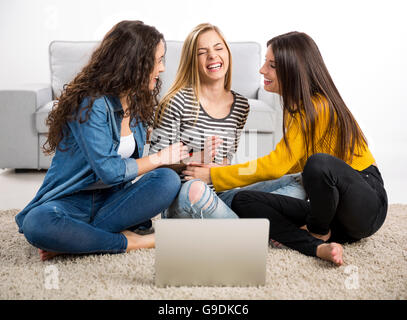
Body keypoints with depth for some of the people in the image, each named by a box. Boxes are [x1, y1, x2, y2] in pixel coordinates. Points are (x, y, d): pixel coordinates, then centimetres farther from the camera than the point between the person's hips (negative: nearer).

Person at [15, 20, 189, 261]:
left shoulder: (137, 102, 8)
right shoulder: (92, 103, -18)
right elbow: (109, 171, -22)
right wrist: (159, 158, -11)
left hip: (111, 199, 7)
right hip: (71, 202, -6)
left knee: (168, 179, -21)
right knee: (37, 223, -38)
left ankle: (78, 237, -20)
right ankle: (126, 242, -23)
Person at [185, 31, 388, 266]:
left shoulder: (318, 107, -19)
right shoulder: (297, 107, 9)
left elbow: (277, 165, -23)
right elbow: (294, 163, 16)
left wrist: (213, 175, -17)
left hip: (367, 207, -8)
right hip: (327, 207, 8)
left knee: (320, 163, -39)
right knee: (243, 201, -6)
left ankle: (319, 232, -10)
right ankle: (318, 247, -21)